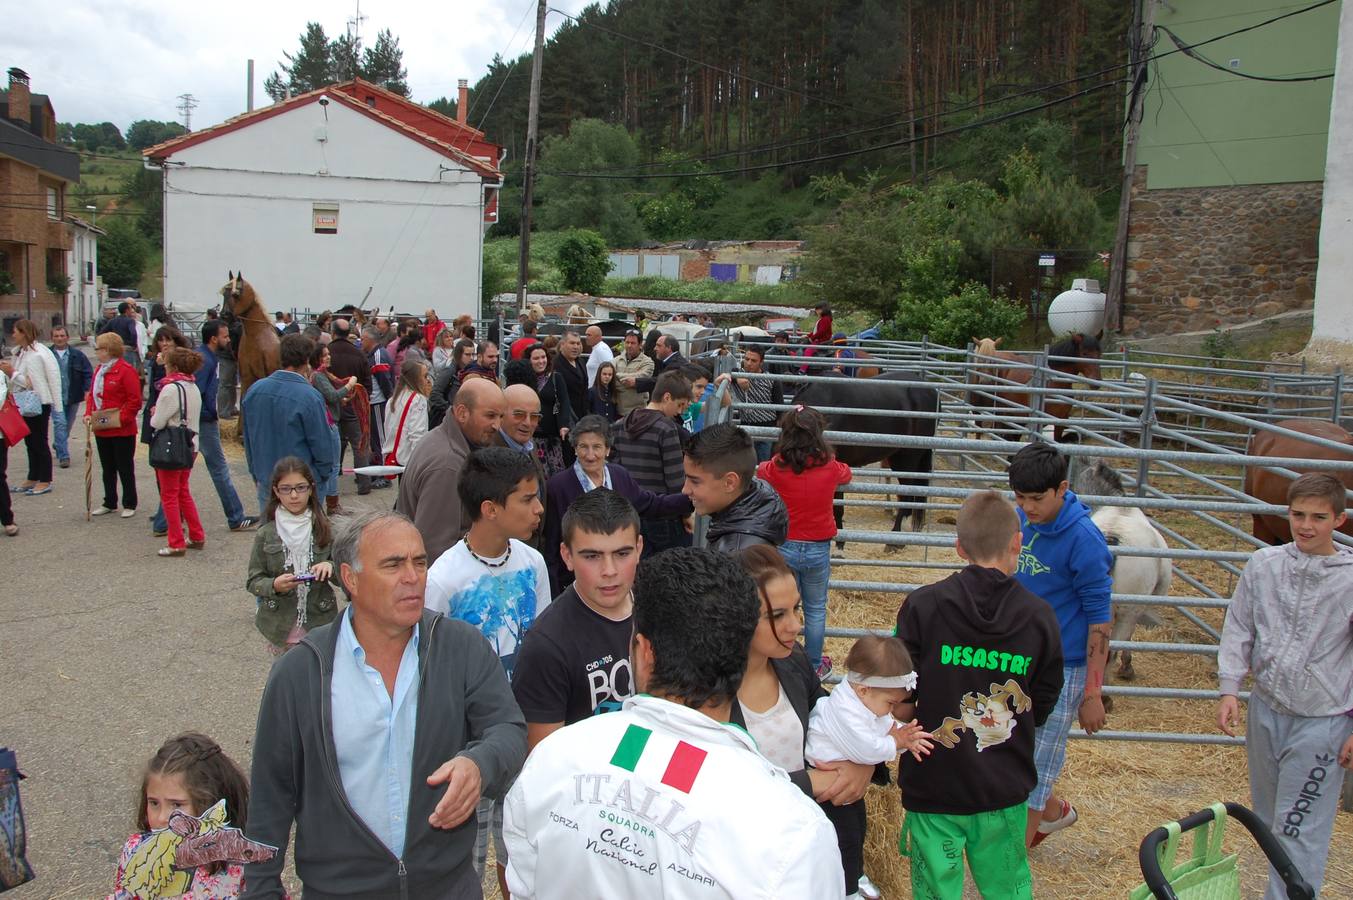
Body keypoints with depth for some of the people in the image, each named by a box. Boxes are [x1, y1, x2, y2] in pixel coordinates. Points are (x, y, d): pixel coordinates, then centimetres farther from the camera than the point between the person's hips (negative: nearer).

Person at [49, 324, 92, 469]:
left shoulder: (77, 355, 2)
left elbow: (88, 373, 1)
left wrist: (87, 390, -11)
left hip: (73, 397, 2)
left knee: (68, 425, 15)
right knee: (60, 424, -12)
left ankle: (57, 446, 41)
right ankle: (63, 456, -12)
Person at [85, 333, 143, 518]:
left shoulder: (125, 370, -15)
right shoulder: (99, 369, 12)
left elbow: (135, 400, -18)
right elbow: (92, 394, 17)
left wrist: (121, 419, -21)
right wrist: (88, 413, 1)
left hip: (122, 431, -8)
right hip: (101, 430, 8)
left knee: (125, 468, 3)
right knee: (107, 468, 16)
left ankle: (129, 504, 12)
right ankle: (110, 503, 26)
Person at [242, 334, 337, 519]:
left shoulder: (254, 390, 0)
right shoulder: (309, 396, -19)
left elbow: (248, 438, 10)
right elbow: (321, 443, -12)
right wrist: (323, 475, 4)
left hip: (265, 478, 5)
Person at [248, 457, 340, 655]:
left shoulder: (324, 529, -1)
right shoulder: (266, 534, -2)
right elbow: (253, 581, 1)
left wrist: (330, 566, -20)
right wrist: (274, 586, -20)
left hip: (319, 624, 0)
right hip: (280, 628, 0)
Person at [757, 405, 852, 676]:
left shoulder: (775, 468, -13)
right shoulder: (831, 468, -11)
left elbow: (759, 471, 11)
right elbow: (847, 475, 13)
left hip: (783, 548, 0)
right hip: (818, 550, 0)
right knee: (816, 609, 17)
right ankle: (815, 666, 28)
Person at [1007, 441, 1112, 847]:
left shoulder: (1083, 539, -20)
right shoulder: (1019, 520, -1)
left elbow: (1099, 618, -16)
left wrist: (1093, 692, -16)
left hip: (1061, 665, -7)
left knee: (1038, 760, 3)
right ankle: (1053, 811, 45)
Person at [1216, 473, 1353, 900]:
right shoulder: (1264, 564, -4)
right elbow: (1238, 628, 4)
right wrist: (1229, 688, -4)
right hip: (1265, 708, 4)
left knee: (1299, 831, -2)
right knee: (1267, 816, 18)